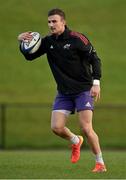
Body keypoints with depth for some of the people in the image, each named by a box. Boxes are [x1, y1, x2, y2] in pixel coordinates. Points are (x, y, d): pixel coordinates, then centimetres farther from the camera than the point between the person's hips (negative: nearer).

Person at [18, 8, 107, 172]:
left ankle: (100, 163, 3)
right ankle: (75, 141, 26)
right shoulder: (48, 41, 3)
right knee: (56, 128, -7)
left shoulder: (77, 38, -13)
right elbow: (30, 56, 9)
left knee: (86, 128, -13)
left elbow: (95, 59, -12)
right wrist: (22, 42, -10)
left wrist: (96, 82, -21)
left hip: (83, 89, -5)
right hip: (63, 92, 5)